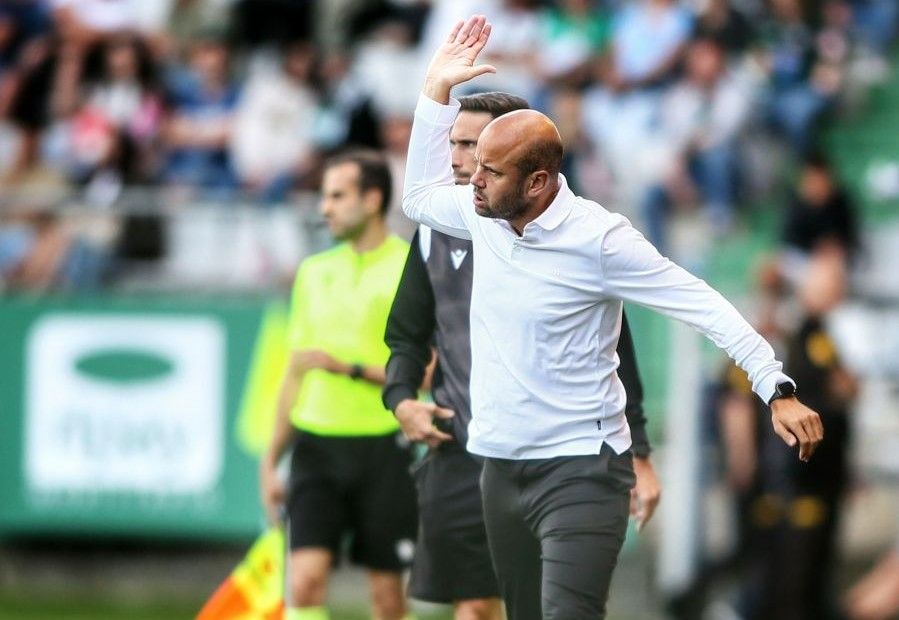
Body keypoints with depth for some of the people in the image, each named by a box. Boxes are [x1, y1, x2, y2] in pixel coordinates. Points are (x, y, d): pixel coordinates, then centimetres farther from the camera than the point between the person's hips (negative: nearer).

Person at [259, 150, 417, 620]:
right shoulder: (314, 271, 13)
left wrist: (351, 368, -18)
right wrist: (271, 459, 18)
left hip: (383, 445, -4)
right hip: (316, 443, 4)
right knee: (305, 580, -10)